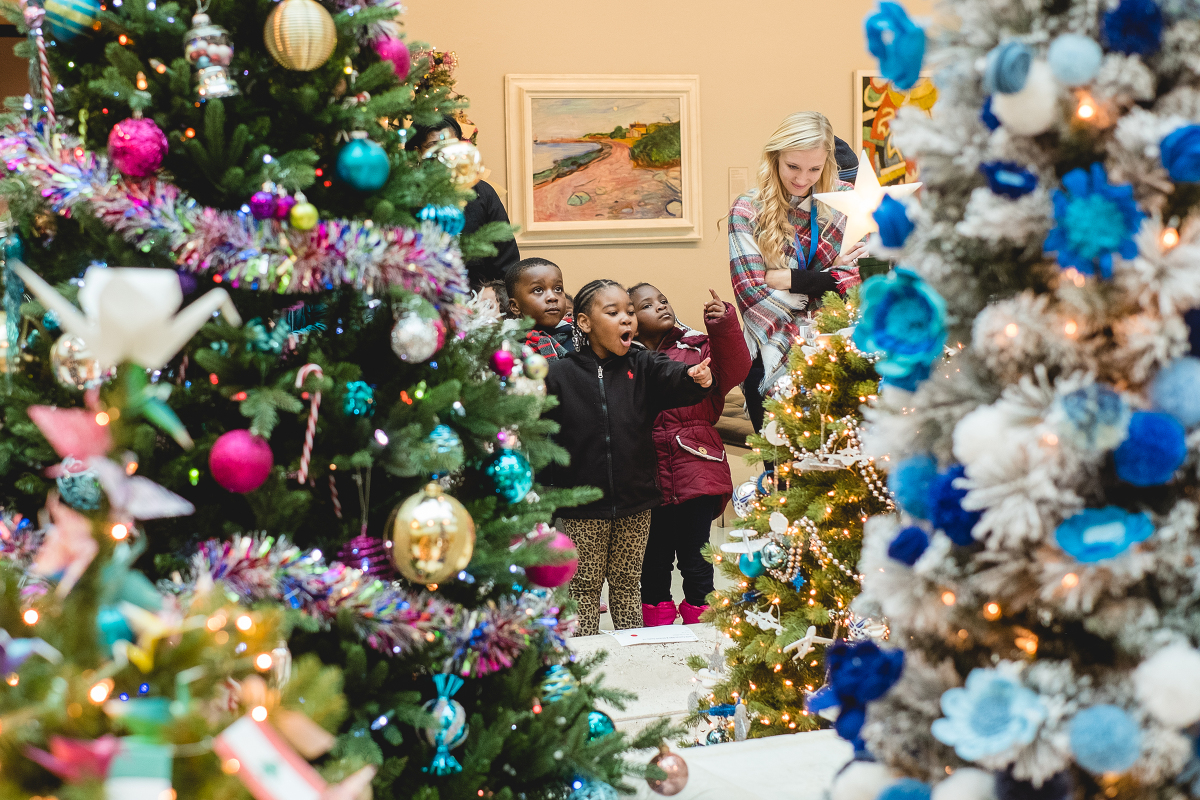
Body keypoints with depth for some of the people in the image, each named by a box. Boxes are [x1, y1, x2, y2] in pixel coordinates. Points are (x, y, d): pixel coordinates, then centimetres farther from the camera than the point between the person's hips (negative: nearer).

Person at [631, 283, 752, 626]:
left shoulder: (698, 347, 6)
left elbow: (732, 373, -11)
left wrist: (725, 326, -20)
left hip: (697, 470, 0)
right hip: (649, 478, 0)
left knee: (695, 560, 7)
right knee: (654, 559, 11)